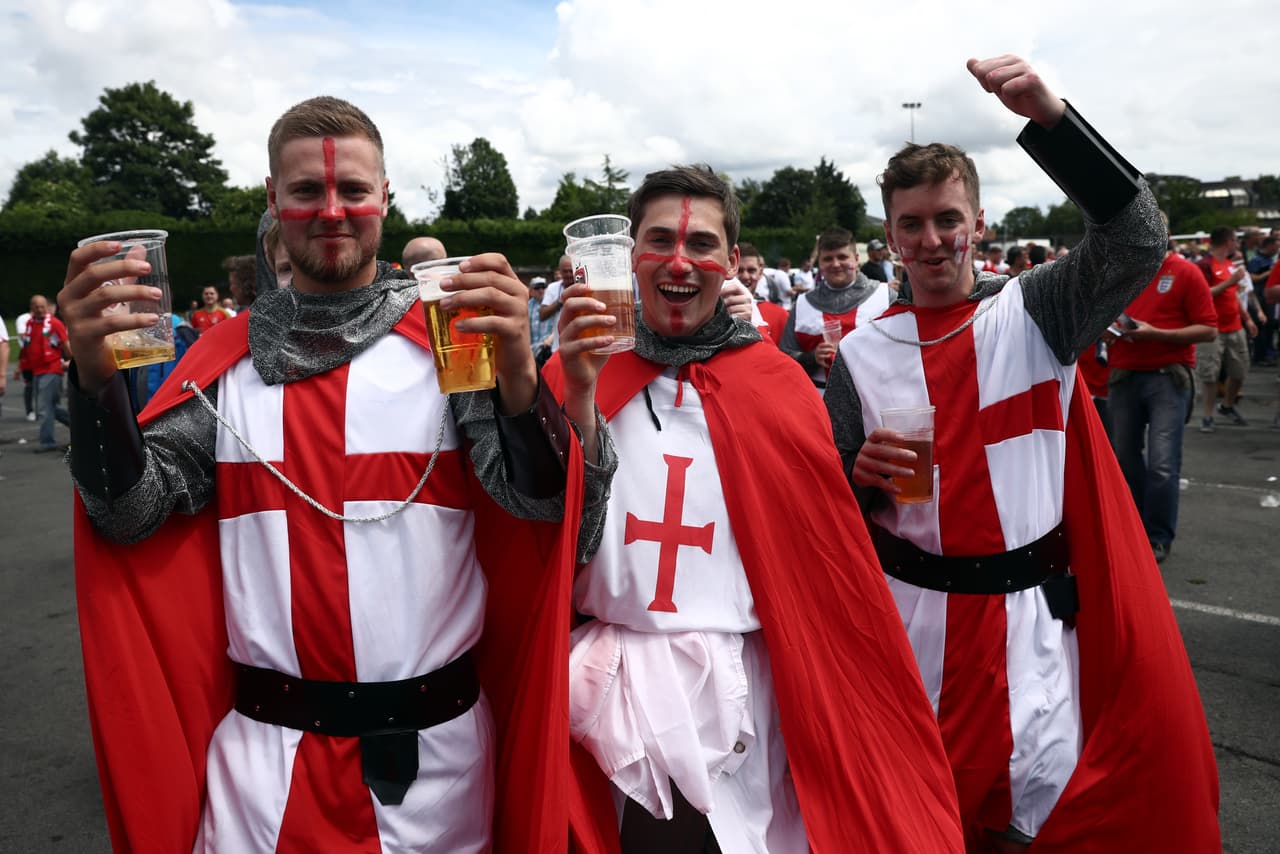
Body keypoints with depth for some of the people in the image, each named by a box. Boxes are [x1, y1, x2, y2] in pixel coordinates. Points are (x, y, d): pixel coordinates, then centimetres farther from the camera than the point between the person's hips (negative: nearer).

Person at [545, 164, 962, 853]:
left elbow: (821, 563, 4)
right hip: (616, 689, 1)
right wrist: (576, 397, -19)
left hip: (744, 690, 0)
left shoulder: (778, 383, 1)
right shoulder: (578, 370, 1)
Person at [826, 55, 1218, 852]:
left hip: (1029, 612, -1)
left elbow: (1138, 241, -18)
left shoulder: (1033, 311, -2)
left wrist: (1049, 116, -27)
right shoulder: (862, 352, 0)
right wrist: (864, 473, -20)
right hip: (909, 608, 1)